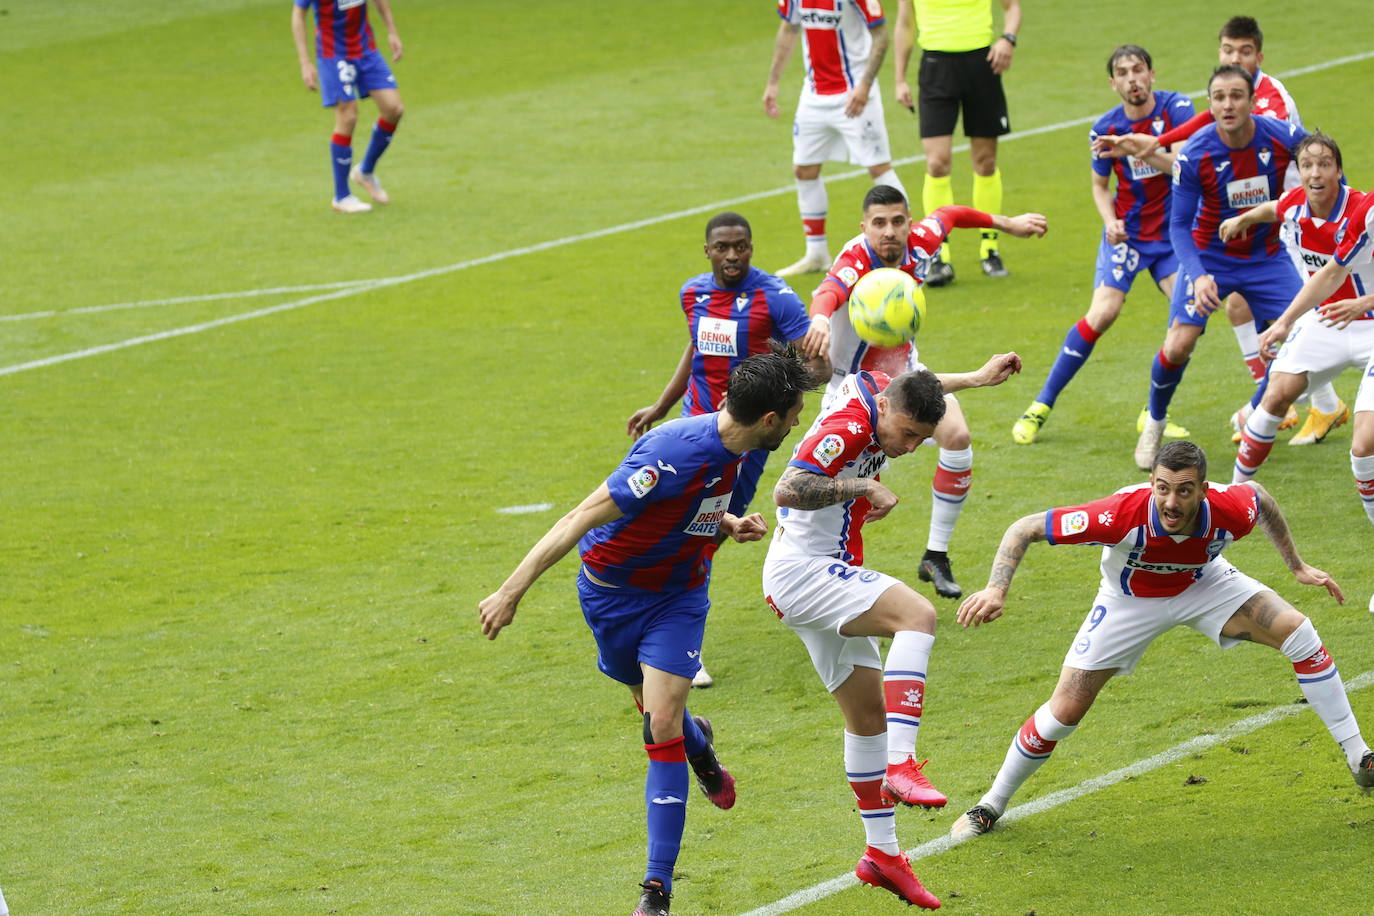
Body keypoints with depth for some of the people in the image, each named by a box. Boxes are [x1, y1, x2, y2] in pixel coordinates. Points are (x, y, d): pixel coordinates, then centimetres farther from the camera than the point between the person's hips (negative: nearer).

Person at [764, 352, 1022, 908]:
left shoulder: (874, 389, 7)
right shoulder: (847, 429, -21)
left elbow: (913, 386, 33)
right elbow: (787, 492, -32)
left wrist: (976, 379, 39)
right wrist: (863, 488, -28)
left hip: (816, 579, 11)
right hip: (803, 570, -11)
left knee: (869, 712, 13)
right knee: (917, 614, -30)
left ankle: (881, 853, 17)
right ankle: (901, 765, -37)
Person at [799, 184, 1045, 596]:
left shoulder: (921, 243, -16)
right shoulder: (856, 261, -33)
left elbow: (949, 215, 9)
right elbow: (830, 290, -58)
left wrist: (1006, 222, 21)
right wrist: (820, 317, -81)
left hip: (904, 369, 5)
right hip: (853, 380, -5)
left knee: (957, 437, -14)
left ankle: (936, 556, 0)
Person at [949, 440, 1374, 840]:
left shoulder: (1231, 510, -33)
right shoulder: (1123, 514, -42)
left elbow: (1258, 495, -5)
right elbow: (1025, 528, -34)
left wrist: (1297, 566, 4)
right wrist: (996, 590, -47)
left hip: (1204, 584, 2)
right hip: (1130, 600, -2)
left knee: (1299, 634, -13)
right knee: (1065, 710, -9)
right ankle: (992, 804, 15)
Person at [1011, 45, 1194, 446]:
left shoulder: (1176, 107, -10)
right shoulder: (1106, 128, -6)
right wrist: (1110, 220, -9)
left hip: (1173, 232, 1)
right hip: (1126, 232, -1)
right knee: (1103, 312, -17)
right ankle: (1041, 406, -6)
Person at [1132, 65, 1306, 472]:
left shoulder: (1283, 137, -20)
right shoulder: (1194, 154, -23)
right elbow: (1179, 224, -17)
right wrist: (1198, 275, -31)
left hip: (1267, 256, 2)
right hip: (1210, 256, -2)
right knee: (1178, 346, -14)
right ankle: (1154, 424, 16)